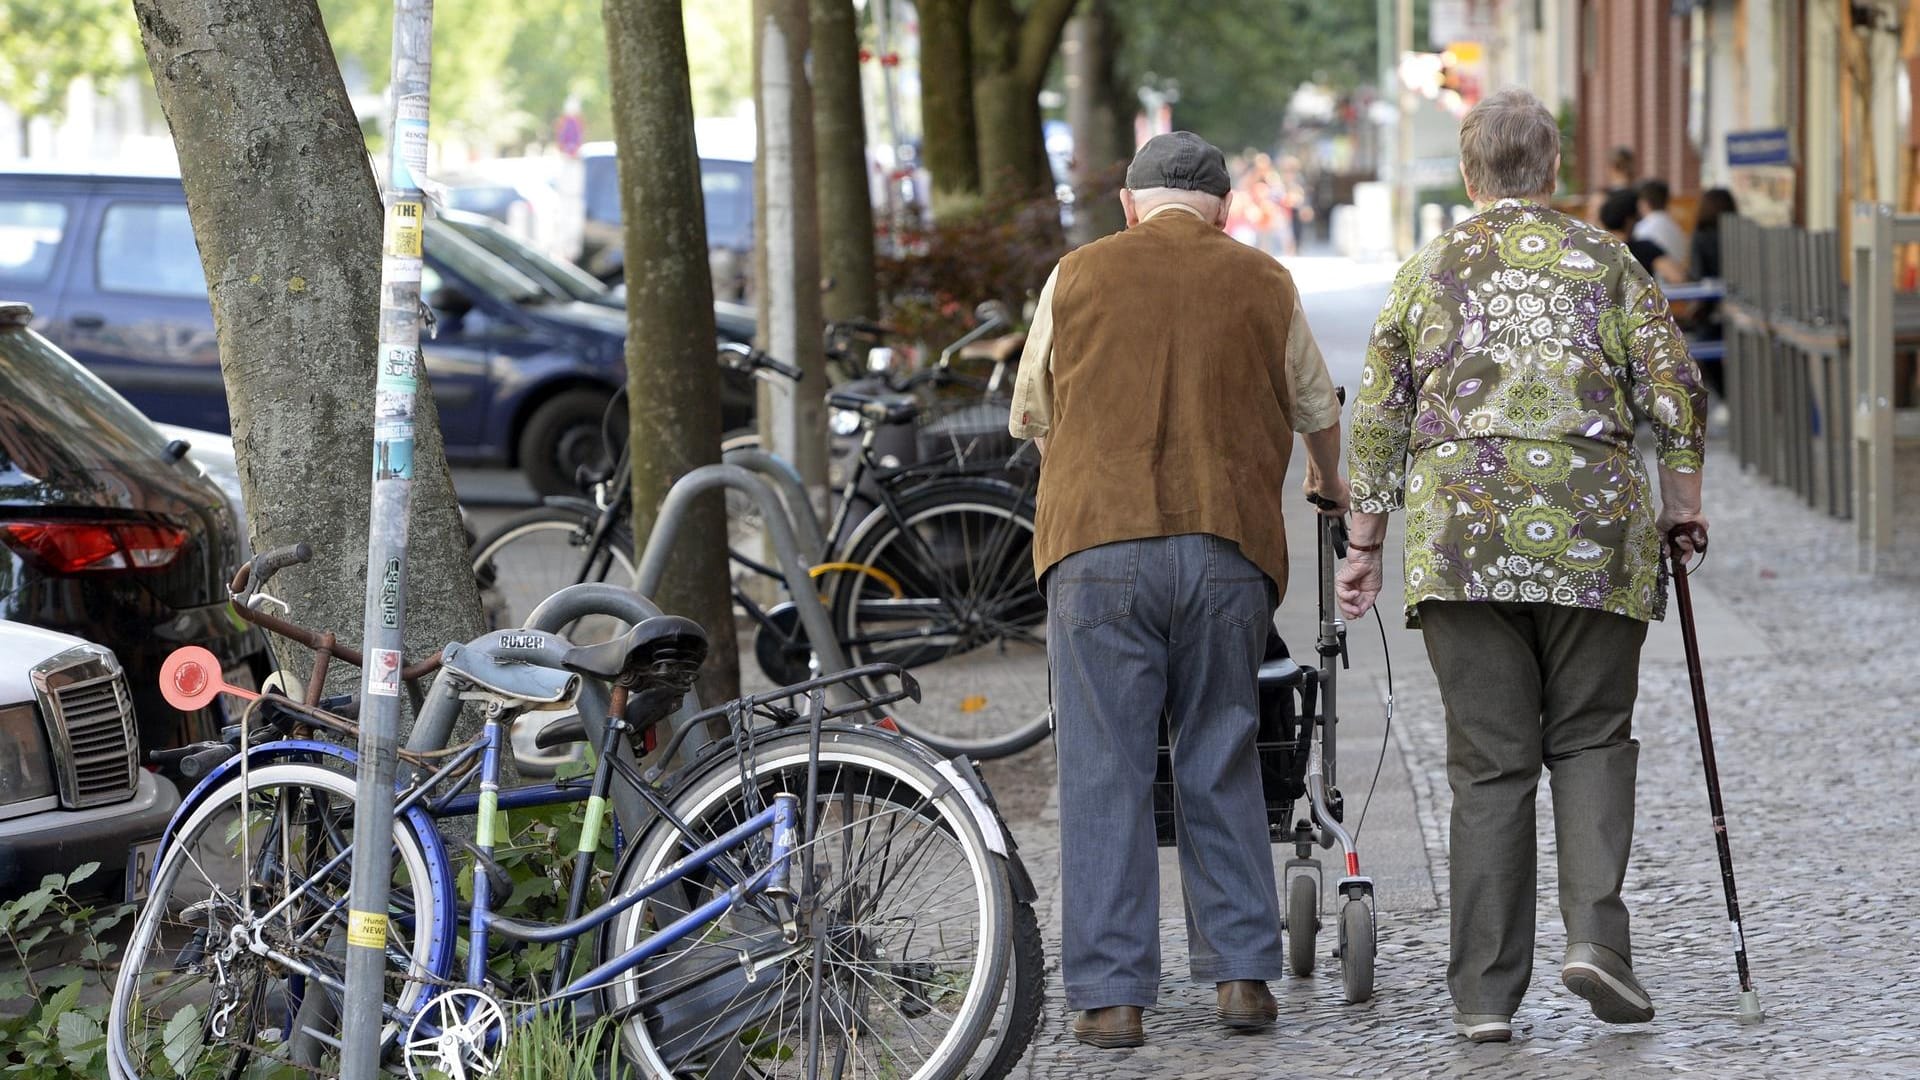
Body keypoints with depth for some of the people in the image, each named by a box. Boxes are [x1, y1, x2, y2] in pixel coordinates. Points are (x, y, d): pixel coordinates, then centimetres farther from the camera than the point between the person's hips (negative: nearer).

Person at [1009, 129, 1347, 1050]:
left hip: (1097, 546, -1)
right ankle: (1242, 972, 10)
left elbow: (1030, 417, 19)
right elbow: (1318, 412, 25)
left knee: (1105, 774, 0)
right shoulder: (1262, 283, 12)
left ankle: (1110, 993, -2)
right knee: (1222, 768, 12)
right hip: (1229, 550, 1)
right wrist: (1331, 484, 46)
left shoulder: (1079, 275, 9)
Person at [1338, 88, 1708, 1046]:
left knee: (1488, 763, 3)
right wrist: (1682, 499, 14)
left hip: (1460, 531, 1)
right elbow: (1672, 387, 2)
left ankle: (1485, 993, 0)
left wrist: (1365, 543, 13)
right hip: (1593, 532, -1)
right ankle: (1595, 933, -10)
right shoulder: (1604, 261, 8)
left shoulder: (1427, 272, 10)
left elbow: (1376, 417, 8)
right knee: (1590, 740, 11)